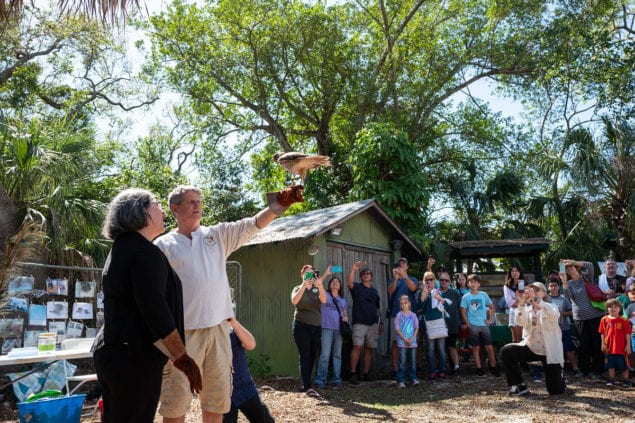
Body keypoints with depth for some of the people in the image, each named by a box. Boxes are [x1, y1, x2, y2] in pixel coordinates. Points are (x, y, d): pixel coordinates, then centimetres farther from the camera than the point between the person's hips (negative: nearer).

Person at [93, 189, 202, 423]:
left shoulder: (120, 249, 17)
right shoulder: (146, 253, -14)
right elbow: (154, 308, -23)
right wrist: (182, 358, -17)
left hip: (111, 351, 10)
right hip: (135, 357, -10)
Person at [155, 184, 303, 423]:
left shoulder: (218, 235, 10)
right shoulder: (163, 245, 1)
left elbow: (251, 225, -2)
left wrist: (279, 204, -18)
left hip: (218, 329, 4)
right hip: (183, 332, -3)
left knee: (218, 397, 13)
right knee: (176, 398, 2)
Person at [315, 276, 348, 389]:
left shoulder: (342, 298, 20)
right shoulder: (325, 295, 5)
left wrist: (346, 317, 1)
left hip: (339, 328, 5)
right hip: (327, 328, -4)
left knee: (337, 354, 6)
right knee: (325, 355, -9)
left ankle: (337, 379, 12)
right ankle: (320, 380, -3)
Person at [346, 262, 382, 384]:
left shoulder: (374, 291, 19)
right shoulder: (357, 287, 5)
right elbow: (349, 283, -19)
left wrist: (380, 322, 15)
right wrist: (353, 269, -28)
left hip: (373, 323, 5)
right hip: (359, 323, -5)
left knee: (369, 348, 5)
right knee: (357, 347, -14)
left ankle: (366, 374, 11)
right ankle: (353, 373, -13)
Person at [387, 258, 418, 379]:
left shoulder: (412, 279, 11)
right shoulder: (392, 279, 12)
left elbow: (413, 288, -12)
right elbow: (390, 291, -7)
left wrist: (404, 276, -26)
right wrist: (395, 278, -22)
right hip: (396, 313, 0)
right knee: (395, 341, -2)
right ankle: (395, 367, 2)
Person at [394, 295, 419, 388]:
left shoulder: (413, 315, 5)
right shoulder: (399, 315, -2)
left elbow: (416, 328, 5)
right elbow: (397, 329, -5)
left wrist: (412, 339, -8)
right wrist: (405, 339, -11)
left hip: (412, 342, 3)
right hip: (402, 342, -3)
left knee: (412, 361, 8)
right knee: (402, 361, -4)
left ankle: (412, 378, 20)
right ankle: (400, 381, 0)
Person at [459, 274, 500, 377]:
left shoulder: (484, 295, 4)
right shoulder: (466, 297, -1)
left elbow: (491, 307, 14)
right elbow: (463, 312, 0)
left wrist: (491, 319, 8)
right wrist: (468, 323, -7)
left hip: (484, 325, 2)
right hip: (473, 326, -2)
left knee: (490, 347, 1)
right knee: (476, 348, 4)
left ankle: (493, 367, 15)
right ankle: (479, 368, 13)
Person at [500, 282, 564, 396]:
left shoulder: (550, 308, -4)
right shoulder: (527, 309, 5)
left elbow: (555, 314, -31)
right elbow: (520, 322, -17)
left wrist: (536, 300, -42)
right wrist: (521, 303, -32)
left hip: (549, 351, -3)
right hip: (531, 348, 3)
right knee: (506, 351, -22)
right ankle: (519, 386, -8)